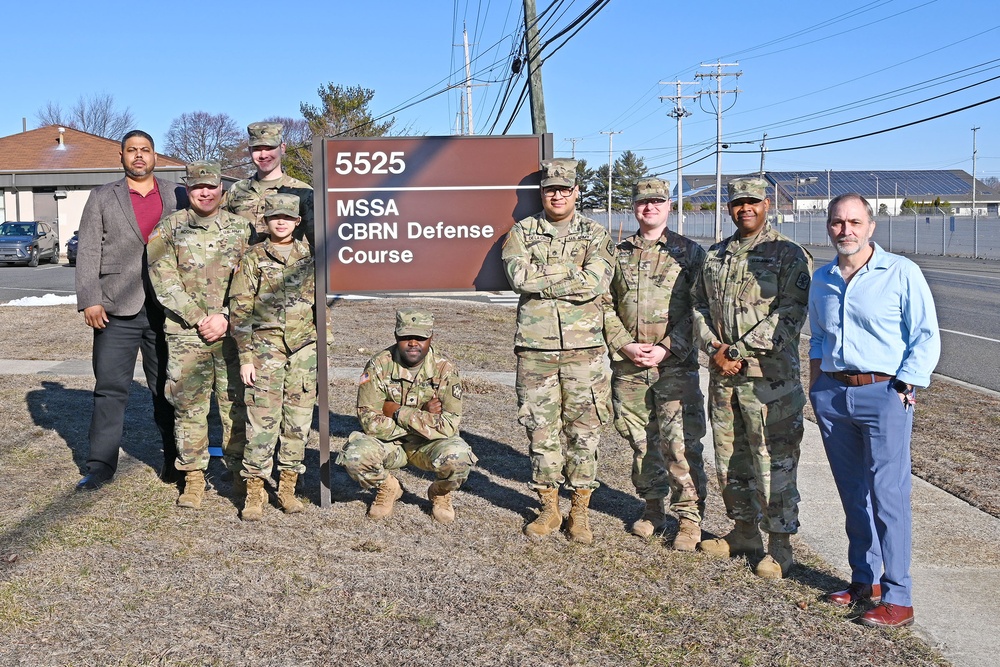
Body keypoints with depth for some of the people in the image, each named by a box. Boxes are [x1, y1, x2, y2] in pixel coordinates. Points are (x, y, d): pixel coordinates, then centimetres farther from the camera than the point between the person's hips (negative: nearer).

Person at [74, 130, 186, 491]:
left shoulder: (177, 197, 12)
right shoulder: (102, 198, 10)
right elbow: (88, 252, 3)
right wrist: (89, 300, -7)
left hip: (167, 308, 1)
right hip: (117, 308, -1)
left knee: (167, 388, 8)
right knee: (110, 388, -1)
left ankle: (174, 460, 17)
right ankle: (100, 466, 5)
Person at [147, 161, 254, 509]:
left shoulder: (241, 228, 9)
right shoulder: (169, 229, 5)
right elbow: (164, 281, -3)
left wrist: (226, 317, -9)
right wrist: (199, 319, -11)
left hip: (233, 332, 1)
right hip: (185, 334, 0)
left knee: (237, 405, 3)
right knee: (188, 406, 3)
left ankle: (240, 473, 14)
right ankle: (193, 477, 14)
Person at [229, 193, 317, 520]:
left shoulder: (310, 255, 10)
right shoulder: (253, 258, 2)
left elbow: (322, 301, 17)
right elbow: (240, 310, -1)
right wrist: (246, 356, -7)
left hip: (305, 348, 3)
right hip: (266, 346, -3)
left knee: (299, 420, 5)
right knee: (262, 420, -6)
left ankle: (288, 486, 16)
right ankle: (255, 491, 2)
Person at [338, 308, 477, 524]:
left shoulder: (445, 370, -15)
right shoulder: (378, 366, -14)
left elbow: (449, 426, -23)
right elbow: (370, 421, -21)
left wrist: (399, 413, -25)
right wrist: (424, 416, -23)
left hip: (429, 444, -1)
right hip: (388, 443, 1)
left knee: (458, 457, -33)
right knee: (354, 455, -30)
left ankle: (440, 492, 5)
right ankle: (387, 488, 6)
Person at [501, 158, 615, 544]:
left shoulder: (595, 235, 6)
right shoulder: (522, 232, 8)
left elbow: (595, 284, -12)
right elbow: (519, 275, -11)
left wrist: (542, 279, -8)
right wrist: (572, 274, -10)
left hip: (584, 346, 0)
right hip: (535, 347, 1)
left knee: (584, 430, 4)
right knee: (541, 430, 6)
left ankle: (580, 512, 16)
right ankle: (549, 509, 20)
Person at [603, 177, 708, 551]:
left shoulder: (689, 253, 4)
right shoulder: (619, 254, 13)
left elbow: (697, 310, -2)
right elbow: (606, 306, 10)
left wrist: (667, 348, -12)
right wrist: (625, 345, -5)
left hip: (675, 364, -3)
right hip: (628, 365, 4)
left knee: (680, 442, -8)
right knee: (640, 440, 11)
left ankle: (690, 517, 2)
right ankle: (653, 507, 25)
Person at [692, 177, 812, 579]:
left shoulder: (788, 255, -5)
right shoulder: (716, 255, 14)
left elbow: (789, 313, -14)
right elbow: (699, 306, 14)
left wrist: (739, 351, -17)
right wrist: (714, 349, -4)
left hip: (769, 377, -6)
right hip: (722, 376, 6)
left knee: (774, 462, -2)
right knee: (730, 460, 14)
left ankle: (779, 546, 8)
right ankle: (744, 532, 29)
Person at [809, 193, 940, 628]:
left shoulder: (901, 273, -5)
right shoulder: (822, 280, 11)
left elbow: (927, 338, -5)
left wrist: (902, 388, -11)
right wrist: (816, 388, 13)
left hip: (884, 395, -5)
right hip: (832, 395, 5)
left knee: (888, 495, -7)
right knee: (853, 494, 12)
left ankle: (896, 598, -1)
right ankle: (864, 580, 24)